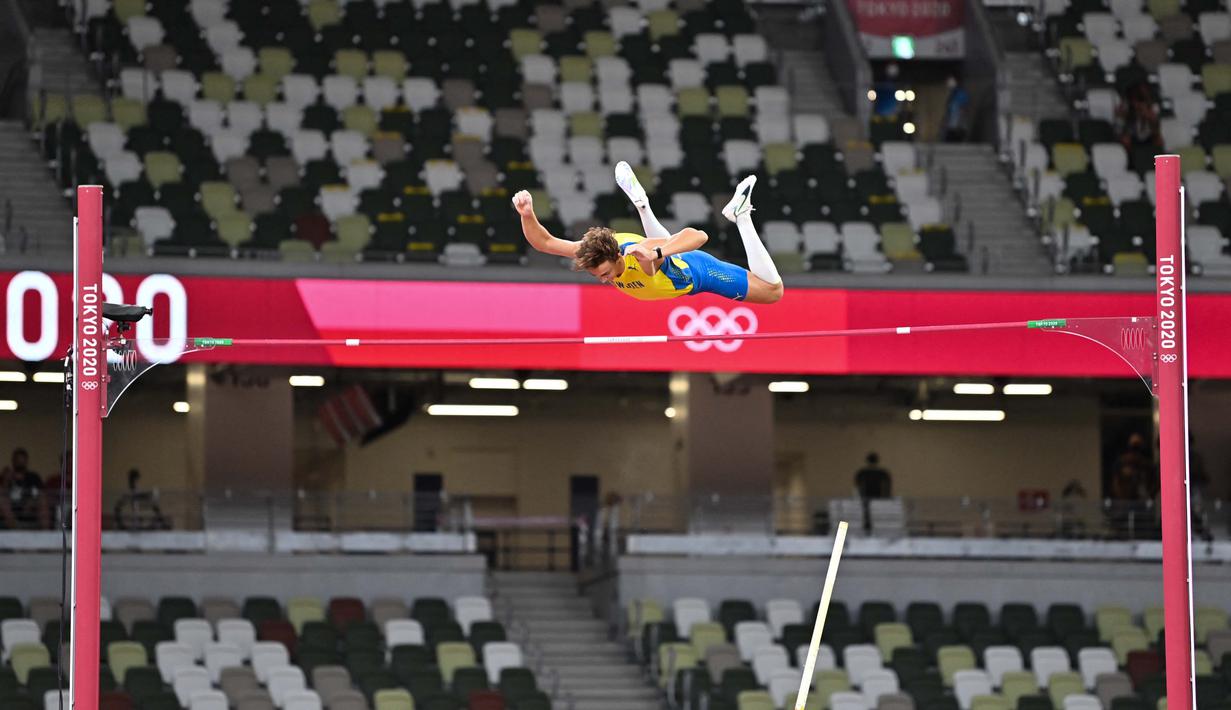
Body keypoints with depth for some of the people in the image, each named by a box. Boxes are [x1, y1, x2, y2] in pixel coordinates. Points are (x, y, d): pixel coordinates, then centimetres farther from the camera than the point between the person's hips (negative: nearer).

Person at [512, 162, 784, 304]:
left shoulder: (642, 254, -47)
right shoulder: (593, 251, -32)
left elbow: (699, 236, -57)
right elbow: (543, 242, -29)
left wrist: (656, 252, -70)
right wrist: (527, 215, -49)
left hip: (697, 273, -6)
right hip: (673, 264, 6)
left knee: (772, 291, 5)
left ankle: (741, 214, 12)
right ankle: (642, 205, 49)